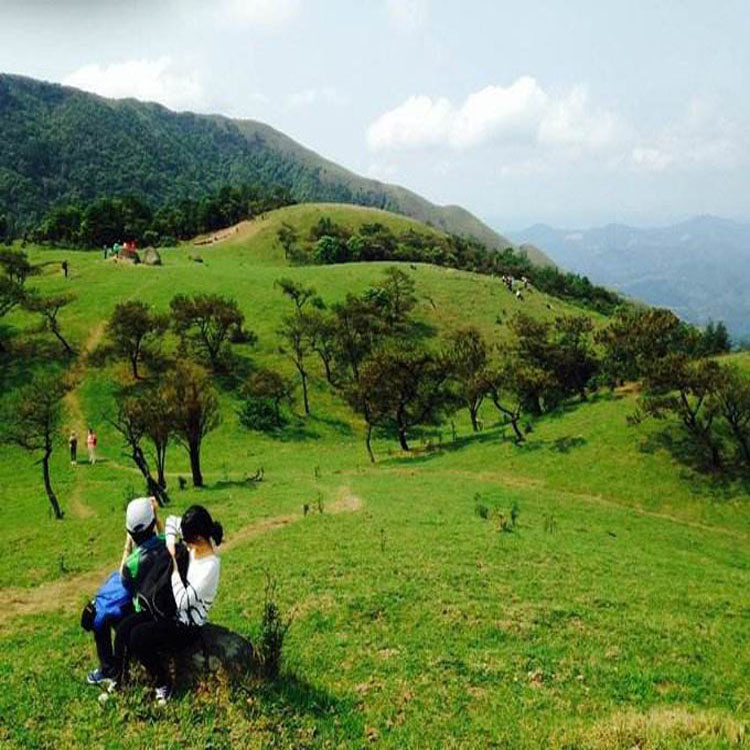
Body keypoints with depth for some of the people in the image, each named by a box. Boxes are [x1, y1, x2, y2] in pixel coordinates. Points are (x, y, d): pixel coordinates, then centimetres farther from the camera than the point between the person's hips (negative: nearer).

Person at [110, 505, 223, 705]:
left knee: (138, 637, -22)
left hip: (187, 625, -8)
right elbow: (171, 521, 9)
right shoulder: (193, 543, -6)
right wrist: (170, 544, -9)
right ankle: (119, 682, 7)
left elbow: (183, 601, -29)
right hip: (169, 610, 8)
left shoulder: (210, 566, -28)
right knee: (123, 627, -7)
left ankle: (163, 684, -2)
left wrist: (173, 566, -23)